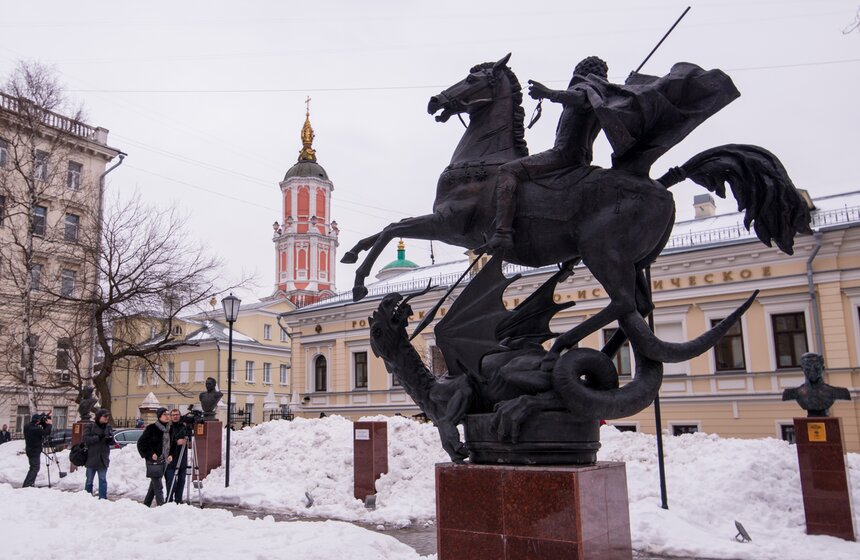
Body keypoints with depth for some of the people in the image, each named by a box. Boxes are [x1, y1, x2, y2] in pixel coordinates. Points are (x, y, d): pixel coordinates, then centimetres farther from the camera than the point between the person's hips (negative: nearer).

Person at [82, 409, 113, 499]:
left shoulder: (109, 427, 5)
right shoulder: (90, 427, -5)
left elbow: (112, 442, 6)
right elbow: (85, 438, -16)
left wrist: (110, 440, -17)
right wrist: (98, 437, -25)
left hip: (103, 458, 2)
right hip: (91, 457, -2)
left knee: (103, 479, 4)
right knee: (89, 480, 11)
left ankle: (103, 498, 9)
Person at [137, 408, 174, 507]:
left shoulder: (169, 429, 9)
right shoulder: (151, 428, -11)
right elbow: (141, 443, -7)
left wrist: (170, 455, 6)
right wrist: (150, 454, -12)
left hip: (164, 461, 7)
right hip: (154, 461, -7)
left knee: (154, 485, 16)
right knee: (158, 487, -10)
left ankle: (145, 505, 29)